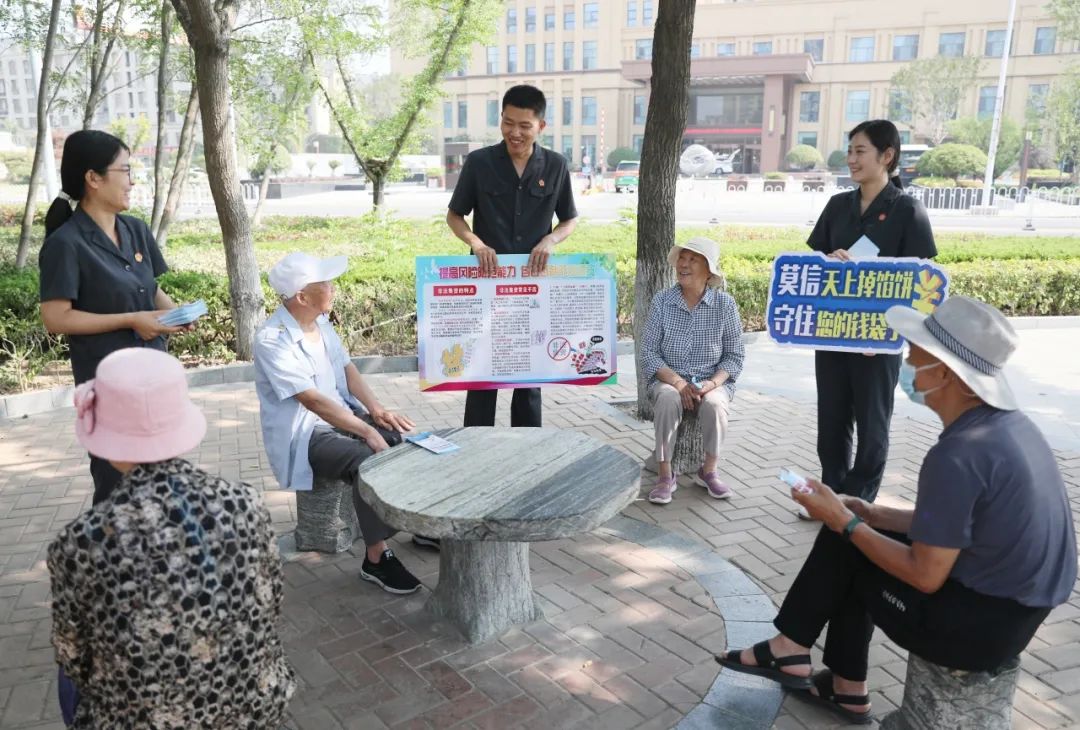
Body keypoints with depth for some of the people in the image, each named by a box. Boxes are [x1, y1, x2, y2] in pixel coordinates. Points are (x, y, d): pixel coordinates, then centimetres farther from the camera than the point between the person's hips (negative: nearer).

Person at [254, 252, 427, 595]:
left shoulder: (321, 321, 4)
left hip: (342, 415, 8)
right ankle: (377, 558, -20)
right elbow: (313, 400, -27)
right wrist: (366, 431, -30)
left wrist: (376, 409, -8)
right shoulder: (272, 341, -22)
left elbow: (347, 368, 8)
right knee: (369, 461, -32)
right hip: (304, 434, -8)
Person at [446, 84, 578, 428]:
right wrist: (477, 244, -16)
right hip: (487, 280, -1)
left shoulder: (556, 166, 0)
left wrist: (550, 241, -12)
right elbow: (454, 215, 4)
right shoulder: (478, 162, -4)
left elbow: (570, 219, 9)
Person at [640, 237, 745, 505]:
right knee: (667, 399, -33)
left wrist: (712, 383, -18)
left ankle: (709, 471, -7)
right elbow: (649, 352, -4)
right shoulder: (662, 300, -4)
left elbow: (734, 356, 0)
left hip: (713, 381, 0)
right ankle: (665, 475, -20)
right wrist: (677, 382, -18)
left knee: (714, 404, -31)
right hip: (669, 379, 0)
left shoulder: (725, 304, -4)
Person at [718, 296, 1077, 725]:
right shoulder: (1007, 424, 3)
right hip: (1013, 606, 9)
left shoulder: (956, 456, -27)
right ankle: (846, 688, 22)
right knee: (852, 537, 15)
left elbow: (925, 576, -21)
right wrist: (876, 517, 9)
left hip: (977, 623, -9)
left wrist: (845, 523, -11)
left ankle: (791, 650, 19)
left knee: (841, 546, 1)